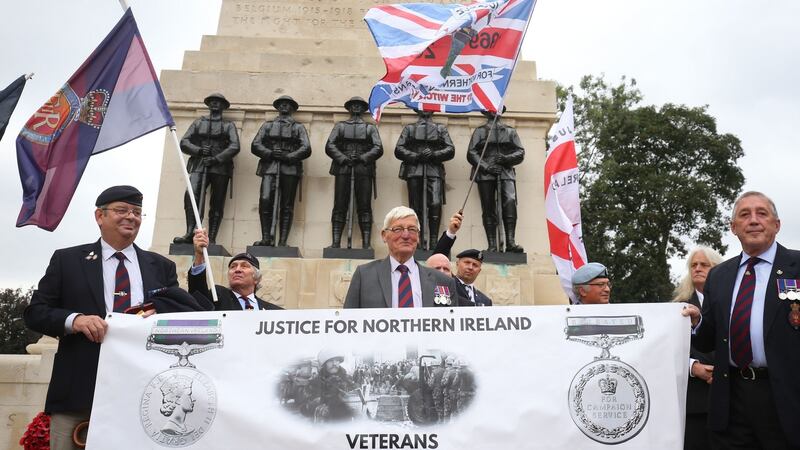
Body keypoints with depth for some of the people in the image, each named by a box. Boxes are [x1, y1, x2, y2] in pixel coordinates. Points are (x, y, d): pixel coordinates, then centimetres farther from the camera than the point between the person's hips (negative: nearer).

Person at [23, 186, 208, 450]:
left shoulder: (161, 266, 13)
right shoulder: (67, 260, 9)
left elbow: (191, 312, 9)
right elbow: (35, 312, 5)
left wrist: (157, 310, -12)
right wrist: (74, 319, -15)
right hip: (78, 391, -1)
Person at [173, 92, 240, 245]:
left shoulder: (229, 125, 15)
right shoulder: (198, 123, 21)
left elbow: (235, 146, 0)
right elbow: (184, 143, 13)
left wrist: (216, 158, -12)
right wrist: (199, 150, -7)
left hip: (220, 167, -1)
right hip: (199, 165, 1)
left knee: (217, 204, -5)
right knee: (191, 194, -22)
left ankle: (211, 239, -7)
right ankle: (190, 233, -26)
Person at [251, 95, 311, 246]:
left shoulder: (298, 127, 17)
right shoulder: (267, 125, 21)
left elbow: (306, 149, 4)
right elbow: (255, 145, 11)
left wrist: (288, 157, -10)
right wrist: (270, 153, -8)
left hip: (290, 169, -1)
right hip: (269, 167, 1)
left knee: (287, 206, -3)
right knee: (265, 201, -16)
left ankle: (282, 241, -3)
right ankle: (266, 238, -11)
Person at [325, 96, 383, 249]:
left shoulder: (371, 128, 18)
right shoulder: (340, 126, 19)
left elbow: (378, 148, 5)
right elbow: (329, 146, 7)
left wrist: (362, 158, -10)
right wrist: (343, 158, -9)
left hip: (364, 170, 0)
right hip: (343, 169, 0)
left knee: (364, 207, -4)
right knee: (339, 206, -4)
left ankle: (366, 243, -6)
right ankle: (336, 242, -5)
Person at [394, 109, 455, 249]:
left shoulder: (441, 128, 21)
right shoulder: (409, 128, 20)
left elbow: (450, 150, 10)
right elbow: (398, 150, 8)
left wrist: (434, 155, -8)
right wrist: (416, 156, -6)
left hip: (434, 171, -1)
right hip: (414, 171, 1)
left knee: (435, 204, -18)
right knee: (416, 208, -1)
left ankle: (433, 240, -16)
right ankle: (419, 242, 5)